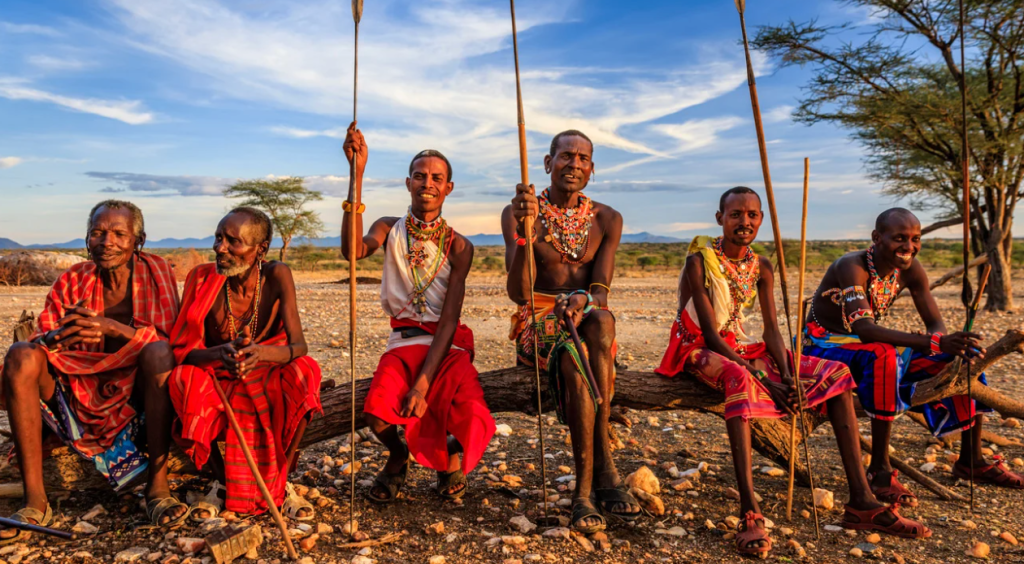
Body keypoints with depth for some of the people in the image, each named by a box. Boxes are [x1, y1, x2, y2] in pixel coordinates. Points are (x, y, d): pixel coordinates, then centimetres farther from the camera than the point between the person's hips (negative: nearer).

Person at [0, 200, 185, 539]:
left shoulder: (155, 271, -2)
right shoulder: (72, 280, 6)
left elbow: (170, 339, -12)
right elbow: (43, 340, -2)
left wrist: (115, 329, -28)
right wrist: (59, 336, -26)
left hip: (137, 395, -3)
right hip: (80, 393, 3)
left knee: (159, 351, -31)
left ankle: (158, 486, -30)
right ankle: (35, 501, -21)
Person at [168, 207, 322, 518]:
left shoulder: (276, 276, -16)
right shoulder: (202, 277, -14)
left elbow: (299, 345, -23)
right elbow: (182, 348, -18)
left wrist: (264, 354, -46)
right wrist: (219, 354, -41)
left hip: (266, 379, -1)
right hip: (216, 380, 1)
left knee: (303, 374, -30)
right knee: (184, 378, -30)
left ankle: (280, 482, -14)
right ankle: (222, 480, -10)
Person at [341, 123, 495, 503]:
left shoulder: (458, 246, -2)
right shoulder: (389, 229, 4)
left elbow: (449, 320, -9)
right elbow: (353, 250, -21)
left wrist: (423, 383, -20)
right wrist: (357, 173, -23)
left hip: (448, 345, -1)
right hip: (404, 342, 1)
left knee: (472, 421, -27)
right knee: (377, 413, -28)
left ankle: (451, 453, 15)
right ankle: (398, 456, 12)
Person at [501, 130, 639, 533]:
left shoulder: (606, 220, 8)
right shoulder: (518, 214, -1)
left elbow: (602, 292, -4)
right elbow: (518, 293, -12)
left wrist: (583, 299, -29)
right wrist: (525, 231, -27)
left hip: (589, 320, 2)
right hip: (537, 323, -2)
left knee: (601, 319, -35)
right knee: (575, 359, -36)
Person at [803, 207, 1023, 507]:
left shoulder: (910, 270, -5)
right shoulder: (852, 267, -26)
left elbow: (936, 324, -5)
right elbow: (863, 328, -39)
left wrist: (957, 345, -29)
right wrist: (936, 342, -48)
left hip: (869, 348, 7)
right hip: (824, 346, -7)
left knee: (967, 355, -1)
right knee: (883, 355, -40)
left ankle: (971, 460, 13)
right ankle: (879, 469, -29)